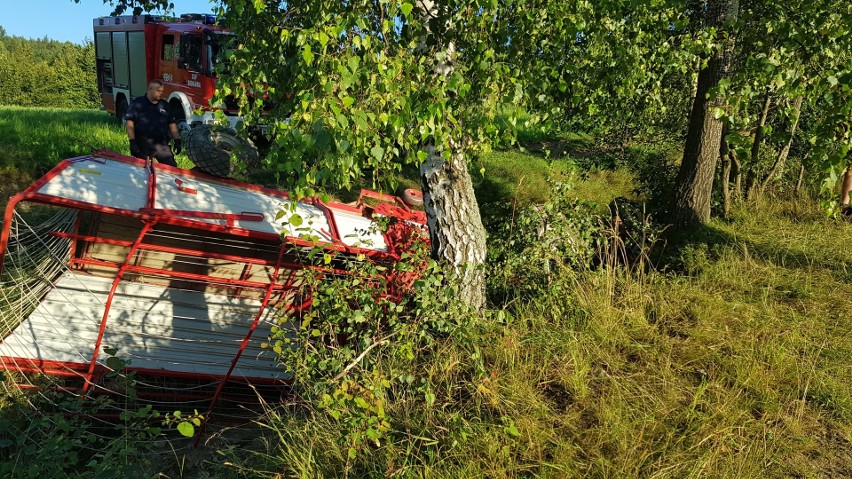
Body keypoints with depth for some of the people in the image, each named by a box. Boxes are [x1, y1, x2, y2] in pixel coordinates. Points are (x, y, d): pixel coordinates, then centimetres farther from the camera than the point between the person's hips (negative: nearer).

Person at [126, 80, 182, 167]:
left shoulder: (164, 105, 14)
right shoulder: (137, 104, 0)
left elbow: (172, 124, 15)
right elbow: (130, 124, -6)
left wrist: (177, 141, 5)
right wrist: (132, 142, -15)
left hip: (161, 145, 3)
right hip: (142, 145, -3)